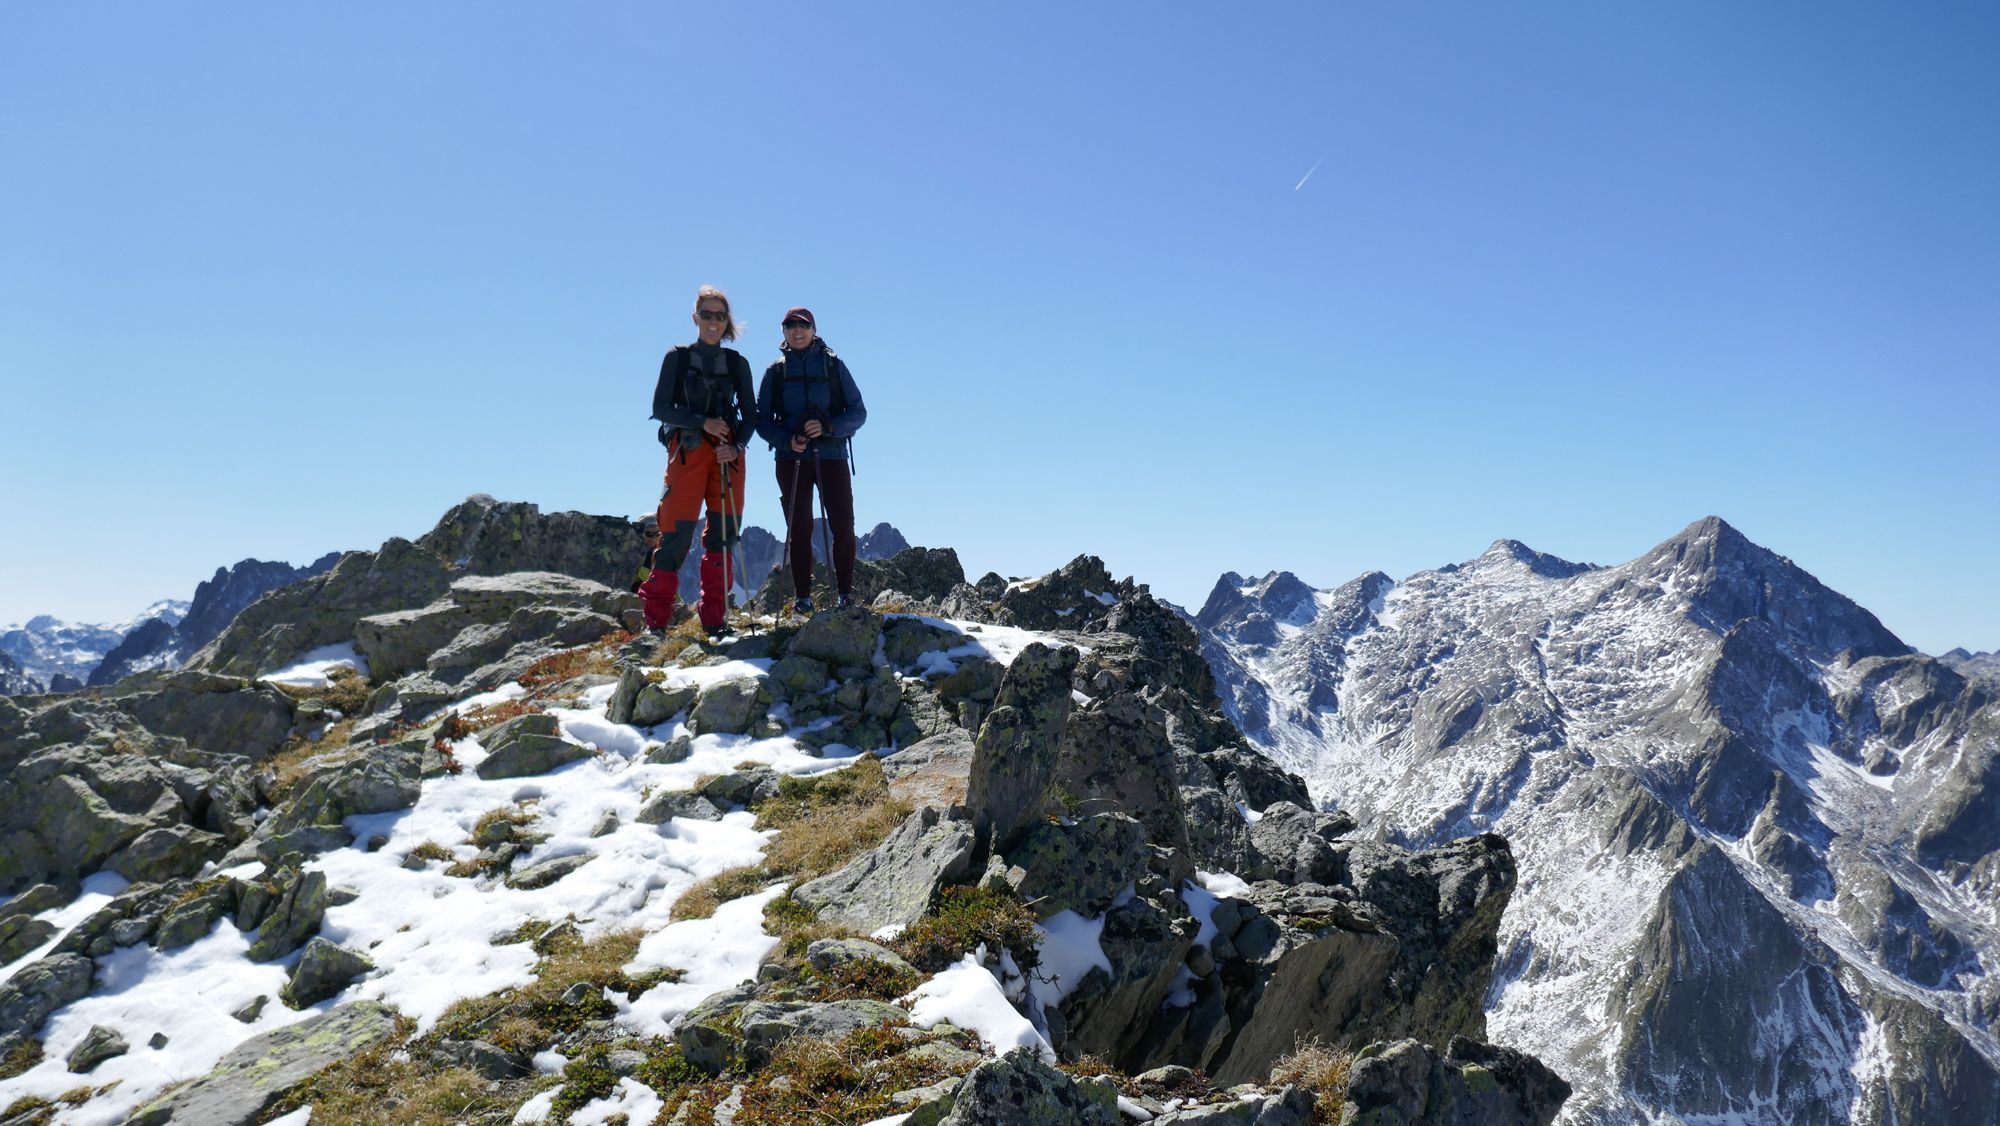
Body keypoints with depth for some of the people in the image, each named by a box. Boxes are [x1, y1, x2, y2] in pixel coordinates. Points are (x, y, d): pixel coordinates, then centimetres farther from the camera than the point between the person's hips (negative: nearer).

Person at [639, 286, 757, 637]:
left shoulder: (737, 363, 13)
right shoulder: (677, 358, 7)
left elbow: (750, 414, 11)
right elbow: (660, 407, 0)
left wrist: (737, 446, -8)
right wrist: (702, 422, -13)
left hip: (728, 454, 3)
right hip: (687, 449, -3)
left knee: (724, 533, 0)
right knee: (677, 535, -9)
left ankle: (715, 618, 5)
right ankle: (656, 620, -4)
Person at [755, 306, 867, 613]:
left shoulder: (833, 365, 6)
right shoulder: (776, 371, 9)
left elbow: (859, 412, 3)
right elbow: (762, 420, 8)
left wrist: (829, 427, -15)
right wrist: (787, 440, -12)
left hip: (831, 455, -1)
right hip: (791, 459, 1)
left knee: (843, 528, -8)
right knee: (799, 531, 1)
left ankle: (846, 593, 2)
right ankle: (802, 598, 7)